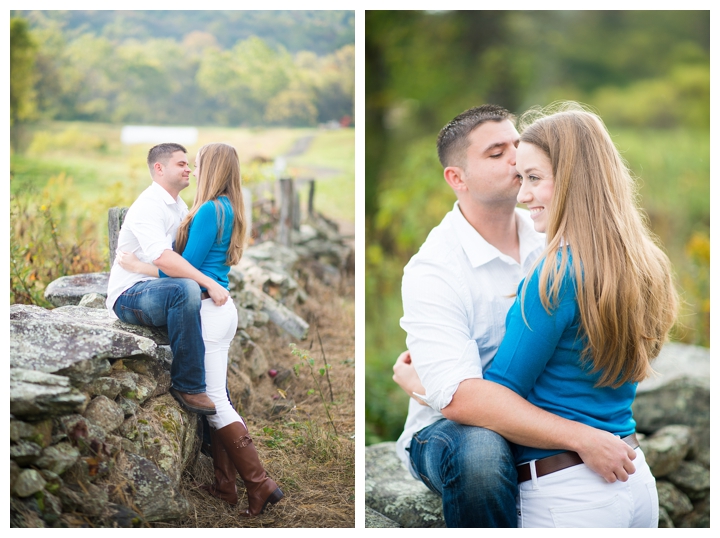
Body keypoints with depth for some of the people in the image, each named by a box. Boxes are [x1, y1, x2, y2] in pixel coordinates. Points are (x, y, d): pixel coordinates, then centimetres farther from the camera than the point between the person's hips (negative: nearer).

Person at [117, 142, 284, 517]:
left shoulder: (209, 210, -16)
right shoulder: (228, 209, 13)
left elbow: (186, 268, -15)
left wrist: (137, 266, -6)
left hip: (208, 313, -10)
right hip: (221, 308, 10)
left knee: (215, 402, -6)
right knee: (217, 398, 13)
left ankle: (260, 484, -5)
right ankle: (224, 485, 18)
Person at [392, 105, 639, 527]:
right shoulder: (432, 270, -19)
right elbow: (460, 397, -31)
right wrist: (580, 438, -37)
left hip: (538, 420, 7)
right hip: (448, 432, -7)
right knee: (482, 451, -37)